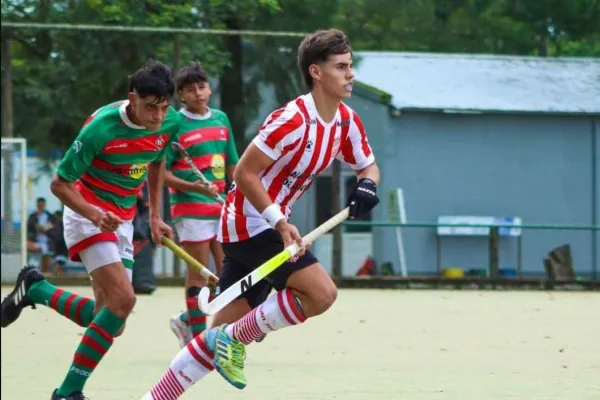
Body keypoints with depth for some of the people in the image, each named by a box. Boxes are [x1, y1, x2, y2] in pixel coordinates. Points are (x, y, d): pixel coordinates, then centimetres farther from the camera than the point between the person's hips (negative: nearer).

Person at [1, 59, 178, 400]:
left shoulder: (171, 123, -8)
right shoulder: (101, 127, -26)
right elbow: (60, 183, -18)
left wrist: (155, 215, 13)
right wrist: (93, 214, -33)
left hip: (122, 220, 7)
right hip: (87, 214, -7)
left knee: (111, 322, 2)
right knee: (123, 299, -24)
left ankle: (35, 288, 24)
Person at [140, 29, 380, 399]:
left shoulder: (347, 121, 2)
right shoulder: (293, 120, -22)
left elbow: (368, 165, 18)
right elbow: (244, 174, -20)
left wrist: (367, 184, -6)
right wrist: (281, 223, -27)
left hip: (268, 224, 9)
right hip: (248, 224, -9)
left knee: (222, 335, 8)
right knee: (322, 292, -21)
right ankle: (234, 339, -6)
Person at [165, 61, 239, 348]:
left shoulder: (221, 119, 10)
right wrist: (193, 187, -22)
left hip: (220, 204, 6)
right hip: (190, 206, -6)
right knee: (199, 272, -3)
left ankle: (187, 321, 20)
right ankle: (198, 335, 7)